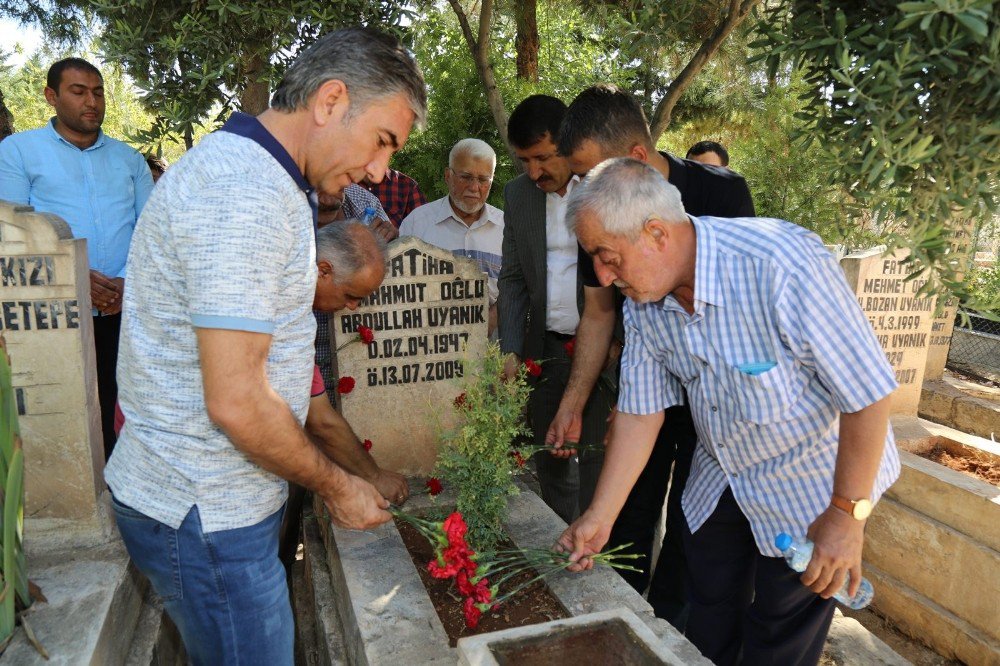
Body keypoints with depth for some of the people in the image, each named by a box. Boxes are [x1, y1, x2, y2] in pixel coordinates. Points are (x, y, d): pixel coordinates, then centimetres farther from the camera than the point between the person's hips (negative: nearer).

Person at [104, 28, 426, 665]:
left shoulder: (243, 169, 11)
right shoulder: (246, 192, -24)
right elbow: (236, 401, -26)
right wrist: (335, 486, -12)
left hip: (214, 498, 10)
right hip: (205, 515, -10)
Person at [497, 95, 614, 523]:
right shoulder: (518, 193, 7)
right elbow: (512, 278, 11)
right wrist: (511, 351, 0)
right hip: (546, 352, 5)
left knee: (598, 467, 1)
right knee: (550, 465, 13)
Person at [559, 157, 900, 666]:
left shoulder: (783, 264, -34)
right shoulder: (642, 301, -13)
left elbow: (868, 393, -27)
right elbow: (640, 411, -6)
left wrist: (848, 514, -19)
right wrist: (600, 517, -6)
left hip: (809, 484, -5)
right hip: (719, 479, 5)